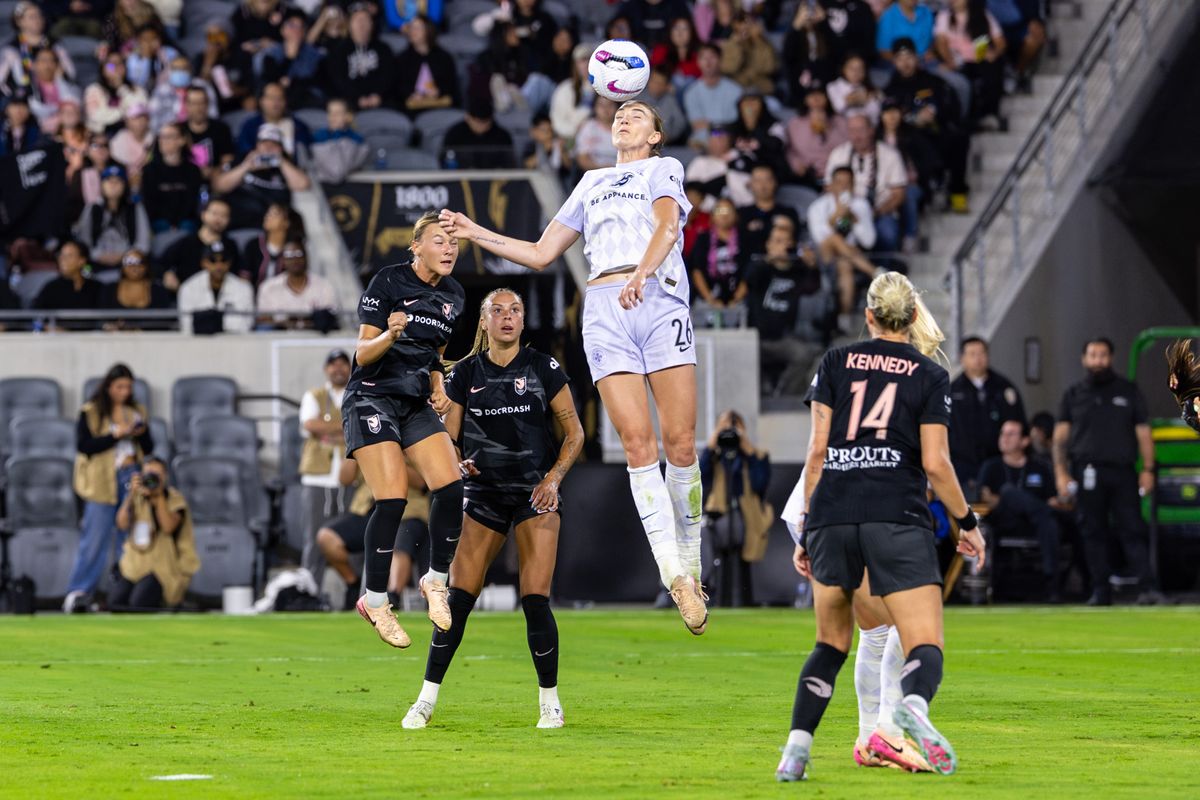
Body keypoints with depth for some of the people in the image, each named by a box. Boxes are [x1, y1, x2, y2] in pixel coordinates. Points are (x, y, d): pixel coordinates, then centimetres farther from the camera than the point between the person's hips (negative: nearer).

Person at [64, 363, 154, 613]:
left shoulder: (136, 412, 13)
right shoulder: (91, 412, -1)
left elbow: (149, 448, 13)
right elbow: (84, 445, -10)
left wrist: (142, 433, -8)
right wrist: (116, 435, -16)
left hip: (131, 478, 4)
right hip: (102, 481, -4)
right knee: (95, 540, -7)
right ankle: (77, 593, -4)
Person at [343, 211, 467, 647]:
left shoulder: (453, 295, 10)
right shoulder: (388, 282, -9)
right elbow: (363, 353, -11)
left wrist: (439, 388, 6)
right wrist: (390, 336, -31)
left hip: (416, 403, 6)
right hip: (373, 398, -6)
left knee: (451, 485, -14)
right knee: (393, 498, -17)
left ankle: (436, 581, 4)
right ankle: (375, 601, -5)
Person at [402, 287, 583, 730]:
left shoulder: (543, 368, -2)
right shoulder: (465, 373, 4)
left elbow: (574, 431, 3)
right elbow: (448, 436, 7)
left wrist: (554, 477, -11)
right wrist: (457, 463, -14)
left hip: (536, 495, -2)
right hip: (484, 494, 2)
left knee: (535, 601, -11)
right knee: (458, 597, -5)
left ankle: (549, 699, 4)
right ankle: (427, 698, 5)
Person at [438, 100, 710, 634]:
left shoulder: (664, 169, 16)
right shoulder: (591, 183, 30)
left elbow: (667, 225, -5)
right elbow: (541, 253, 32)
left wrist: (642, 273, -24)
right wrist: (476, 234, 24)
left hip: (660, 299, -3)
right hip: (604, 309, 3)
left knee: (679, 444, -10)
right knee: (637, 444, -12)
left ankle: (690, 565, 4)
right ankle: (675, 576, -18)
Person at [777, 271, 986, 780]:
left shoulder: (836, 363, 13)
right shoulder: (929, 375, 8)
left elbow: (817, 451, 7)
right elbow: (935, 464, 1)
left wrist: (807, 529, 12)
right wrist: (967, 523, 14)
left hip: (831, 517, 3)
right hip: (897, 519, -3)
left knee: (831, 642, 20)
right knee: (925, 646, -6)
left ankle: (797, 746, 6)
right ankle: (914, 705, -40)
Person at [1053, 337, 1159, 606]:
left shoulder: (1128, 392, 12)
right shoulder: (1074, 394, 13)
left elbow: (1143, 432, 10)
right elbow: (1060, 436, 10)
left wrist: (1148, 469, -1)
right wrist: (1061, 472, -2)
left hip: (1122, 472, -1)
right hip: (1087, 471, 1)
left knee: (1132, 529, -9)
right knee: (1094, 533, 1)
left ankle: (1146, 586, -14)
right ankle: (1101, 591, 5)